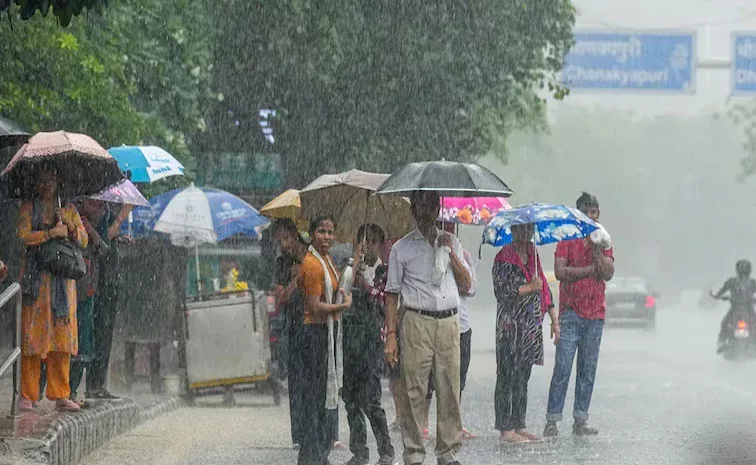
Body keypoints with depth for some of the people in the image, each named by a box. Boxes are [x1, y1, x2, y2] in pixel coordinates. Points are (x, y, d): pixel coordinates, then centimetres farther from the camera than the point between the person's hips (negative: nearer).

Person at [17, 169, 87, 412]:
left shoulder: (69, 209, 17)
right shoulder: (28, 208, 7)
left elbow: (83, 241, 9)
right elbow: (23, 236, -8)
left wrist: (69, 225, -7)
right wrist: (51, 232, -13)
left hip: (64, 276, 3)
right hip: (36, 276, -3)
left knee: (62, 333, -1)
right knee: (33, 333, -8)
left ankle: (60, 395, 3)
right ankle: (28, 396, -5)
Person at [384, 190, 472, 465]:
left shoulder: (451, 243, 16)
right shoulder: (402, 248, 6)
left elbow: (466, 285, 12)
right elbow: (392, 294, 4)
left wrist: (451, 254, -1)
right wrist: (391, 335, -5)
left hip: (449, 323, 3)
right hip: (418, 322, -3)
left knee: (449, 389, 2)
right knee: (414, 391, -5)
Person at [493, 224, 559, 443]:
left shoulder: (533, 256, 15)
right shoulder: (504, 258, -6)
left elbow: (544, 288, 20)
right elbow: (501, 290, -15)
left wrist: (554, 320, 17)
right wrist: (529, 288, -19)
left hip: (532, 326, 7)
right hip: (510, 328, -7)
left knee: (523, 378, 10)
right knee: (508, 377, -5)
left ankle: (519, 426, 14)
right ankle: (506, 429, -5)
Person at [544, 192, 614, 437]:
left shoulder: (603, 240, 11)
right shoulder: (567, 239, 2)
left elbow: (608, 273, -2)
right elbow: (560, 272, -11)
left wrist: (596, 248, -11)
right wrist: (591, 269, -8)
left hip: (596, 314, 4)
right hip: (571, 313, -4)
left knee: (588, 371, 6)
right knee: (562, 368, -9)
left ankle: (580, 421, 11)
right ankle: (552, 420, -7)